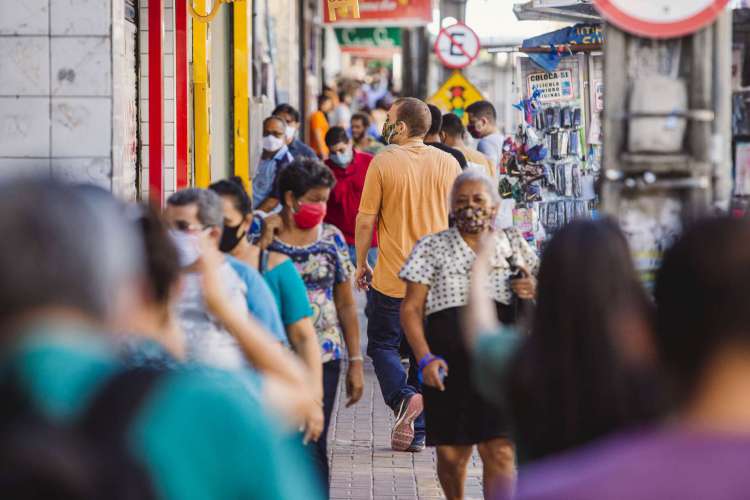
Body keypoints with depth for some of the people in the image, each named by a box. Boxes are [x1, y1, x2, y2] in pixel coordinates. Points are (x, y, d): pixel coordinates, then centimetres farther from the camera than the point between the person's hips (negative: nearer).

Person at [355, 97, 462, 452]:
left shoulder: (383, 163, -8)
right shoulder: (448, 163, 3)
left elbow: (365, 220, -6)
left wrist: (361, 264, 7)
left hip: (391, 277, -3)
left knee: (382, 344, 11)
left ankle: (403, 397, -15)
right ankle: (417, 432, 12)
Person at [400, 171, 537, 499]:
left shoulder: (515, 247, 11)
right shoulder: (432, 248, 8)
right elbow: (411, 309, 5)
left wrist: (534, 292, -3)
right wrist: (425, 358, -10)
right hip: (448, 367, 0)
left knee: (500, 454, -11)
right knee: (451, 454, 4)